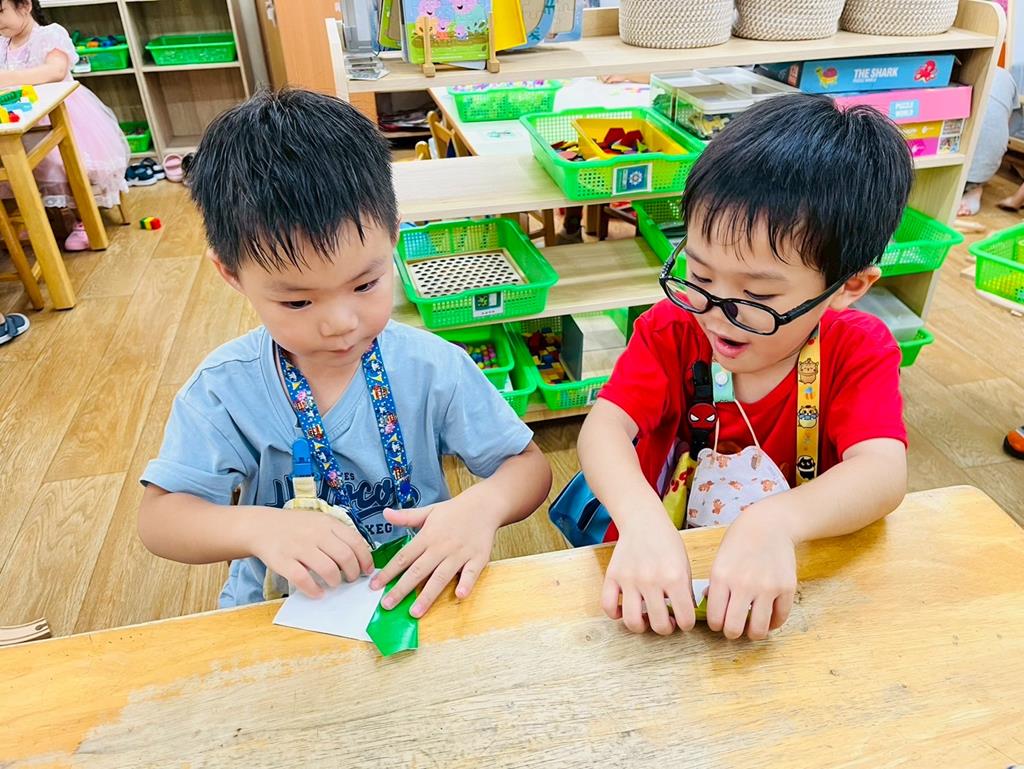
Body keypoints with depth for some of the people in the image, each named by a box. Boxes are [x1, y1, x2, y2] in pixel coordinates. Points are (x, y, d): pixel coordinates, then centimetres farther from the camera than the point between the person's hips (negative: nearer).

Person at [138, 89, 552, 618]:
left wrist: (483, 505, -29)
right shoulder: (225, 390, -12)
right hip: (278, 609, 0)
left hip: (419, 598, 1)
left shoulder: (434, 369, -13)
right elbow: (157, 517, -10)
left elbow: (530, 465, -6)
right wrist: (256, 527, -31)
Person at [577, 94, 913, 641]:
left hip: (789, 577, 0)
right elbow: (605, 427, -22)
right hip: (661, 575, 1)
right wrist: (642, 523, -41)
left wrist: (775, 524, -44)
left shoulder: (859, 350, -11)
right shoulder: (671, 328, -9)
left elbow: (883, 473, -25)